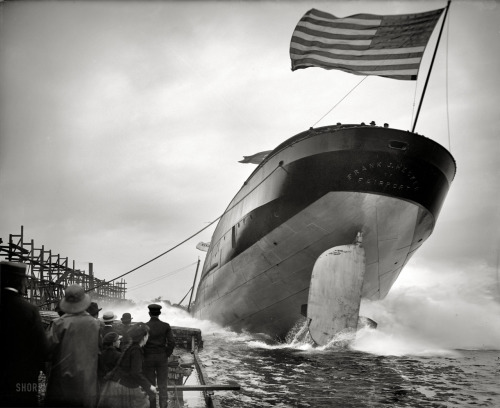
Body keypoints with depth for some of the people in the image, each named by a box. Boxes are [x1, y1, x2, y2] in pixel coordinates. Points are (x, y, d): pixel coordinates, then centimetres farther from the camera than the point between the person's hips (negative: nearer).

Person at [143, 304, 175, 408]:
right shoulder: (166, 326, -4)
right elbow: (172, 343, -9)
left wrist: (143, 356, 2)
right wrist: (167, 355, 3)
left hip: (148, 359, -1)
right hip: (162, 358, 1)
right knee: (162, 386, 7)